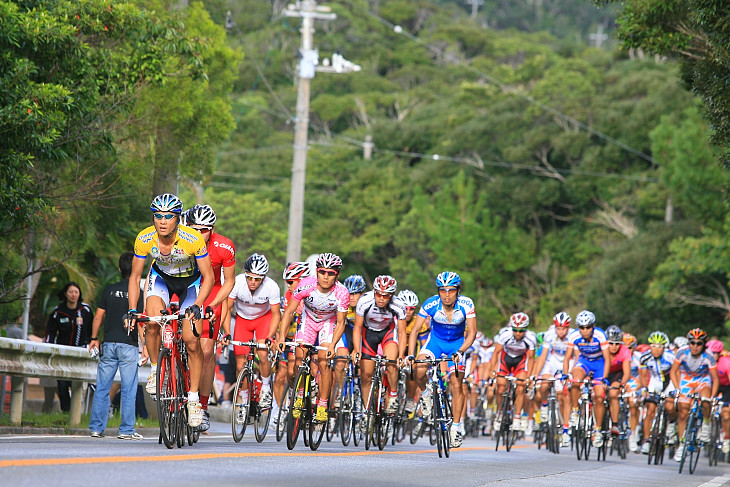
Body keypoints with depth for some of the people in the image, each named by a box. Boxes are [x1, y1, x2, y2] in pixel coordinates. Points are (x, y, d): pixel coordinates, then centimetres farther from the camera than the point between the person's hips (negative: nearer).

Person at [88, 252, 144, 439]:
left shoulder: (109, 290, 6)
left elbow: (99, 316, 7)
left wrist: (94, 338, 18)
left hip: (109, 344, 3)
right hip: (128, 346, -3)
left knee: (102, 388, 6)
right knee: (128, 389, 0)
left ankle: (96, 428, 6)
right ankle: (126, 430, -1)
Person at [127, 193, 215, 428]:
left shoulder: (193, 239, -32)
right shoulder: (144, 239, -26)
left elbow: (209, 277, -24)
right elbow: (135, 277, -13)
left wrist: (196, 306, -36)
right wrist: (132, 310, -23)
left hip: (190, 282, -2)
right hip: (161, 278, 2)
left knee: (192, 341, -12)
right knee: (152, 323, -26)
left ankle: (194, 398, 0)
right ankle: (155, 370, -1)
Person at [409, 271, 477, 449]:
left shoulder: (466, 305, -26)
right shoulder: (431, 304, -25)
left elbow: (472, 332, -25)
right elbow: (415, 330, -21)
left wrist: (460, 351, -41)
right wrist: (411, 355, -32)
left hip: (457, 342, 0)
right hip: (436, 340, 0)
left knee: (456, 385, -7)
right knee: (419, 372, -25)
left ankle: (456, 427, 4)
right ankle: (425, 394, 7)